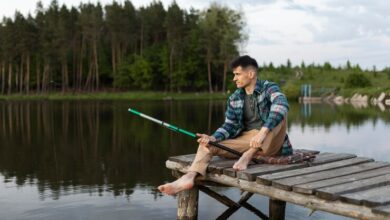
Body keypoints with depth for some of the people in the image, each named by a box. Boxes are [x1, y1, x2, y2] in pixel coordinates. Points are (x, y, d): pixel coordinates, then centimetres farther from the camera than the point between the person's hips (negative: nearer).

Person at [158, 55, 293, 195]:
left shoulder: (268, 88, -6)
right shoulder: (234, 98, 8)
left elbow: (281, 105, -27)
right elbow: (230, 125, 4)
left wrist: (263, 132, -41)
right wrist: (213, 138, -18)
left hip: (270, 144, -4)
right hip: (246, 141, 4)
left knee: (279, 113, -30)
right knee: (207, 145, -14)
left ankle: (248, 155, -29)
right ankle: (189, 178, -39)